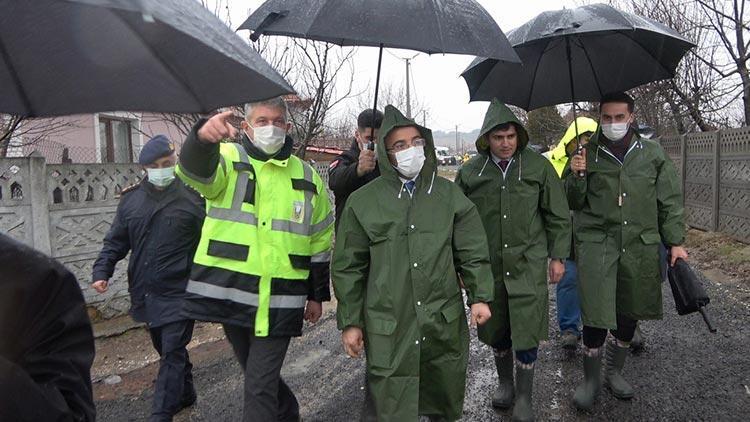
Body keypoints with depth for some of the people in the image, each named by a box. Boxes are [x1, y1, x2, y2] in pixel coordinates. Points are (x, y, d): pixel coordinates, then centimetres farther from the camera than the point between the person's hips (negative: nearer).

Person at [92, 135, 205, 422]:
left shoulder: (193, 197, -7)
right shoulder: (131, 199, 7)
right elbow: (115, 241, 14)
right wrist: (102, 271, 2)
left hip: (178, 292, -6)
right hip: (145, 293, 6)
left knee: (172, 353, -4)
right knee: (165, 349, 19)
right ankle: (185, 394, 38)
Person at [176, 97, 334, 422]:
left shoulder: (308, 178, 6)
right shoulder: (228, 159, -1)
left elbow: (320, 242, 12)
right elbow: (194, 170, -26)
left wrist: (317, 295, 12)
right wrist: (203, 136, -48)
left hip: (280, 301, 0)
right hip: (230, 293, 1)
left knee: (260, 387, 1)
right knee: (260, 377, 20)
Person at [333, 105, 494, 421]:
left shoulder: (450, 196, 4)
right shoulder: (363, 202, -2)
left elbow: (473, 253, 7)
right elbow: (348, 267, 2)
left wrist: (480, 296, -2)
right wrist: (350, 321, 2)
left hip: (445, 324, 2)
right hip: (388, 330, -2)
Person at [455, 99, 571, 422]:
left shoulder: (538, 166, -1)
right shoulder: (470, 172, 0)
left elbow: (558, 216, 5)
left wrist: (557, 256, 4)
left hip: (528, 264, -1)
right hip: (487, 266, 2)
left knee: (526, 331, -3)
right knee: (496, 329, 14)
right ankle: (505, 382, 37)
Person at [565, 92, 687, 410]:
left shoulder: (652, 153, 7)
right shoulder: (587, 154, 2)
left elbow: (669, 201, 10)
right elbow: (573, 203, 5)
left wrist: (676, 241, 6)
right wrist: (577, 176, -14)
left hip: (640, 244, 3)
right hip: (596, 243, -2)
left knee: (629, 312, 13)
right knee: (596, 315, -7)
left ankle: (614, 371, 34)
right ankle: (590, 379, 14)